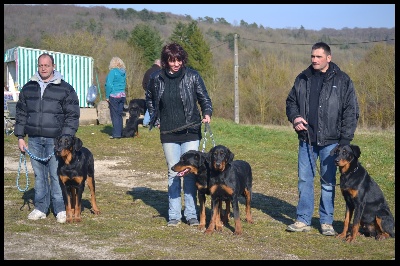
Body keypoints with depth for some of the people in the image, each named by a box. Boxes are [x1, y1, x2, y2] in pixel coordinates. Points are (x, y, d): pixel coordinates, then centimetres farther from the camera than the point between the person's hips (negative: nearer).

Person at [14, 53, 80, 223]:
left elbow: (72, 116, 0)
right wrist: (20, 137, 9)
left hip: (56, 140, -3)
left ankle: (61, 209, 4)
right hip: (34, 140, 4)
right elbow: (21, 113, 16)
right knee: (39, 175, 8)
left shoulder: (65, 89, 2)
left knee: (57, 175, -5)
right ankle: (41, 208, 16)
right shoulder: (28, 88, 13)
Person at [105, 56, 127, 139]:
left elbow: (109, 85, -15)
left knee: (115, 115, -2)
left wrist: (107, 96, -8)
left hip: (114, 95, -7)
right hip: (122, 95, 7)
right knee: (119, 115, 12)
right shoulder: (123, 72, 8)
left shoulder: (113, 72, -12)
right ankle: (120, 133, 14)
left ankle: (116, 134, -3)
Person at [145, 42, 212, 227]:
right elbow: (149, 99, 20)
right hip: (168, 134, 2)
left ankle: (191, 214, 7)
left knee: (190, 172, -1)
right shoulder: (156, 78, 2)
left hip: (190, 132, -1)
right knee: (173, 173, 5)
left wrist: (207, 113, -17)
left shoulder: (192, 76, -3)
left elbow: (204, 98, 3)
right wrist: (155, 120, 11)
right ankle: (174, 215, 11)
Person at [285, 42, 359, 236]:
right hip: (306, 139, 3)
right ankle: (303, 220, 13)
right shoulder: (302, 79, 9)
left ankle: (326, 222, 12)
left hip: (330, 141, -3)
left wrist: (345, 140, -9)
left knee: (328, 182, 3)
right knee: (304, 180, 5)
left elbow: (351, 111, -2)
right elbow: (291, 102, 20)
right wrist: (294, 117, -2)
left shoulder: (342, 80, -1)